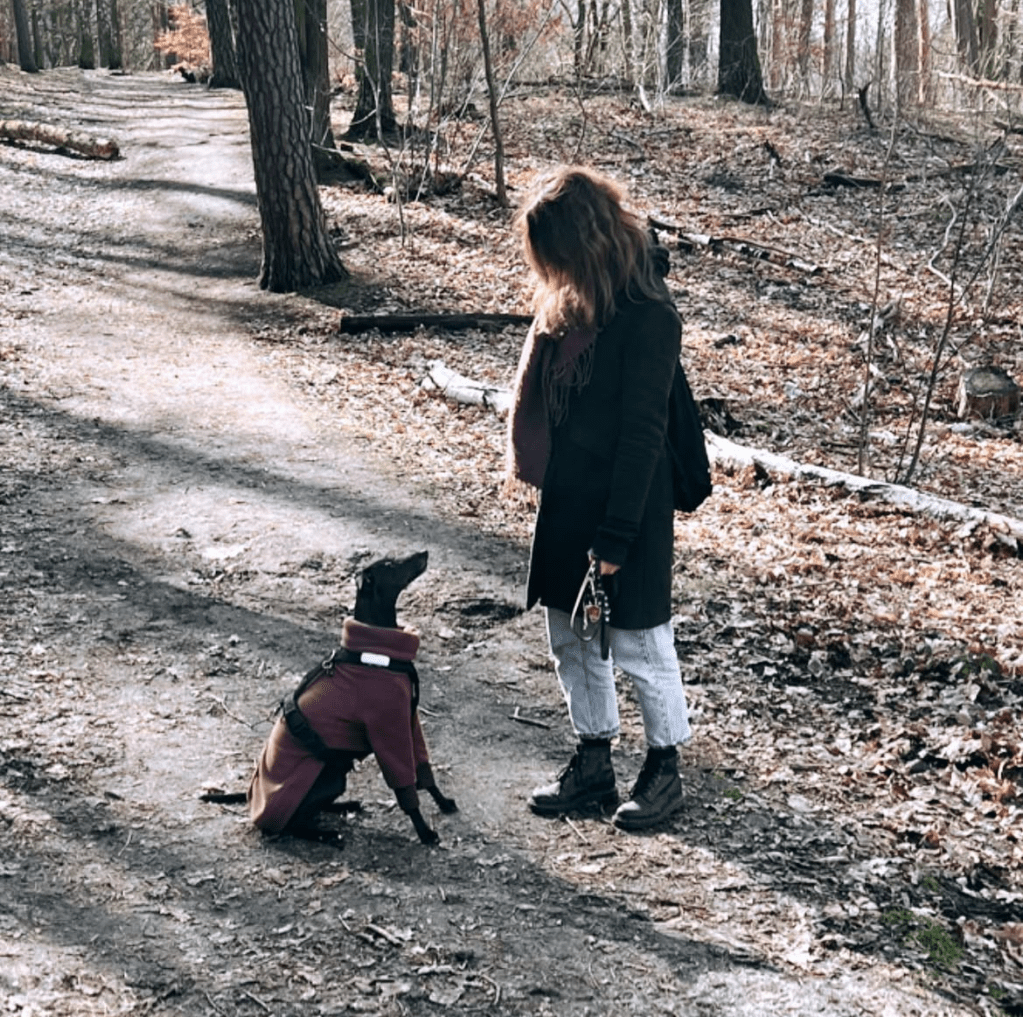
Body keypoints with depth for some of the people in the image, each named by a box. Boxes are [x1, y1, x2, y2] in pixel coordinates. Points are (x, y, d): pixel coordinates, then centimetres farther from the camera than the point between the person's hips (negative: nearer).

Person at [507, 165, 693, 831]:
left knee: (639, 644, 6)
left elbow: (642, 432, -20)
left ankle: (665, 768, 26)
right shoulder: (566, 301, 5)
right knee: (571, 638, 16)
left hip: (628, 506, -8)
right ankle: (594, 765, 31)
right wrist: (540, 473, 10)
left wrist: (616, 535, -19)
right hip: (566, 501, 8)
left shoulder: (647, 316, -19)